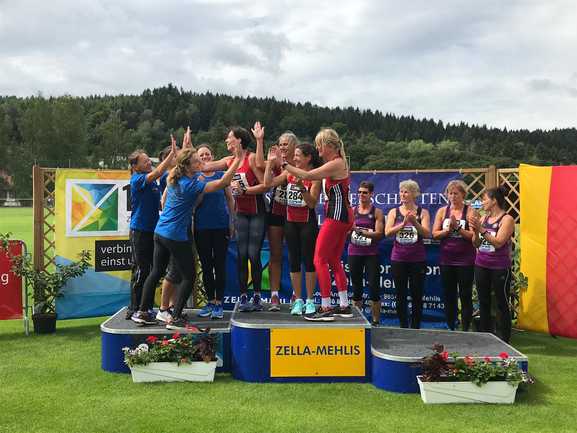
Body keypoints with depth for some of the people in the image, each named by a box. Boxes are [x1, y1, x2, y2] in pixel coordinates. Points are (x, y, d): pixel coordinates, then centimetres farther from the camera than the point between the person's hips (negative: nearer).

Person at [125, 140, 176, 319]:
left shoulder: (152, 181, 11)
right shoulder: (137, 179, -11)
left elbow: (160, 204, 17)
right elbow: (157, 172, -27)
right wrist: (172, 153, -29)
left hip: (153, 229, 8)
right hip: (139, 231, -8)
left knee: (152, 270, 12)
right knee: (140, 271, -3)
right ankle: (134, 309, 6)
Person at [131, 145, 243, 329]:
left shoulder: (173, 178, 4)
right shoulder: (191, 185, -18)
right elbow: (222, 183, -24)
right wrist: (238, 160, -21)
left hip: (160, 232, 8)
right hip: (176, 237, -8)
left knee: (156, 272, 17)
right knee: (188, 276, 3)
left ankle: (142, 312, 23)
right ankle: (175, 318, 0)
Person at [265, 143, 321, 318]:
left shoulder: (315, 176, -10)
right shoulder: (289, 173, 5)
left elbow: (312, 203, -15)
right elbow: (268, 183, 4)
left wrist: (302, 187, -29)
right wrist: (270, 162, 0)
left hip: (308, 223, -5)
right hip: (291, 222, 5)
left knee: (308, 260, 1)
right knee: (294, 261, 8)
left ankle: (310, 301, 12)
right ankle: (298, 300, 17)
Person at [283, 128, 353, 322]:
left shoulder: (336, 163, -15)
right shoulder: (336, 163, 17)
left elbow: (307, 176, -19)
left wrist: (284, 164, -13)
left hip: (337, 215, -10)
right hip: (342, 216, 10)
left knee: (319, 260, -7)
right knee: (334, 261, 15)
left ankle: (326, 308, -5)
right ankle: (344, 306, 20)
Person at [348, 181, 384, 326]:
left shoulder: (377, 212, 1)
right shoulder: (352, 211, 8)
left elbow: (379, 234, -10)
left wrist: (360, 231, -22)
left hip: (371, 254, -2)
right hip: (354, 253, 2)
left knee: (373, 286, -5)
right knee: (356, 287, 8)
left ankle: (375, 321, 4)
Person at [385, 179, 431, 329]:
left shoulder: (422, 212, 2)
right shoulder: (394, 212, 6)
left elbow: (427, 233, -10)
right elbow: (387, 232, -7)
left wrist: (414, 222, -25)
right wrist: (403, 223, -21)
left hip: (418, 259, -1)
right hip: (398, 259, 1)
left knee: (417, 295, 3)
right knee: (401, 295, 6)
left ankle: (415, 328, 13)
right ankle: (403, 327, 15)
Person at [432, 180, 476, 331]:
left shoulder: (469, 211, -3)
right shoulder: (442, 211, 7)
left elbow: (473, 235, -12)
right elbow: (435, 234, 1)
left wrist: (457, 227, -19)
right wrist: (448, 229, -13)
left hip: (465, 260, -3)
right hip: (446, 260, 4)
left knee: (465, 296, 2)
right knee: (448, 296, 10)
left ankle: (465, 329, 10)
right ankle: (450, 328, 21)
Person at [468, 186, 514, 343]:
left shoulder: (507, 219, -8)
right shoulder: (483, 218, 8)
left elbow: (498, 242, -19)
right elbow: (476, 244, 9)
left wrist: (481, 229, -22)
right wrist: (475, 231, -9)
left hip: (500, 268, -6)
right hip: (481, 266, 6)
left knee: (502, 304, 1)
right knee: (484, 303, 11)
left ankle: (505, 341, 8)